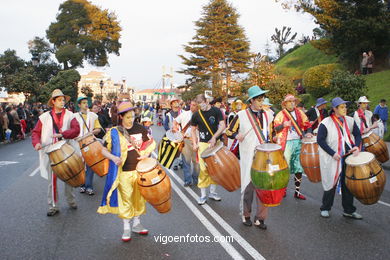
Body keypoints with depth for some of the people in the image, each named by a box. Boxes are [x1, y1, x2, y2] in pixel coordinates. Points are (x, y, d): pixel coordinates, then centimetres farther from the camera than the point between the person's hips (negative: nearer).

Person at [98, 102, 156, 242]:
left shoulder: (140, 129, 2)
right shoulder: (114, 132, -5)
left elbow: (149, 144, 13)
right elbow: (104, 150, 0)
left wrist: (146, 155, -5)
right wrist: (113, 157, -19)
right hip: (124, 172, -3)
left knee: (139, 197, 13)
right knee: (126, 199, 2)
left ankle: (137, 223, 31)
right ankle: (126, 228, 17)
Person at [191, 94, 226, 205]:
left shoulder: (216, 111, -3)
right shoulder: (196, 115, 1)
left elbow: (222, 126, -9)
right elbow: (193, 130, 12)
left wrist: (214, 137, -21)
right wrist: (194, 143, 0)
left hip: (216, 143, 1)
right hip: (203, 144, 0)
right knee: (204, 169, -6)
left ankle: (213, 192, 22)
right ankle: (203, 195, 4)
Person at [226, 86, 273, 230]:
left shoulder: (267, 115, 9)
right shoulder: (241, 115, -2)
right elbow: (229, 131, 4)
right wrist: (237, 135, -14)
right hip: (248, 157, -3)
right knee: (248, 186, 5)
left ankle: (260, 218, 14)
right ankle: (245, 215, 25)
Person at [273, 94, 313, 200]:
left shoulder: (300, 113, 12)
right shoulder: (281, 114, 1)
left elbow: (307, 124, 14)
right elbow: (276, 128, -5)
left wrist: (308, 132, -6)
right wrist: (283, 125, -23)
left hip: (299, 142, 4)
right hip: (286, 143, -3)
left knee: (299, 168, 6)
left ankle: (297, 192, 18)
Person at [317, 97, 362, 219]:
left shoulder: (350, 121, 6)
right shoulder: (325, 123, -10)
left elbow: (357, 134, 13)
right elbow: (320, 140, -13)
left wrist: (357, 146, -8)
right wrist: (333, 153, -19)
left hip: (348, 157, 5)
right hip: (332, 158, -5)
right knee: (331, 183, 3)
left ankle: (349, 210, 23)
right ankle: (325, 208, 20)